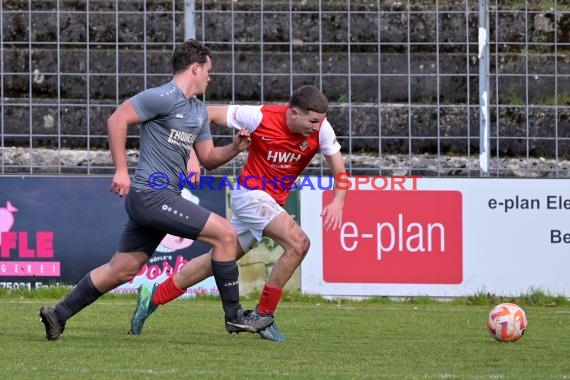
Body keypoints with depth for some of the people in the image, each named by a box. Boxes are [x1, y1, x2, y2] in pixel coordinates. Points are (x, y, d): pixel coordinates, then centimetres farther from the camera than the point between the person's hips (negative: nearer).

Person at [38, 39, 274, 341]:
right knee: (225, 233, -11)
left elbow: (208, 157, 24)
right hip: (152, 194, -10)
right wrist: (121, 170, -18)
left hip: (158, 198, 10)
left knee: (122, 270, 11)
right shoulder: (164, 97, -11)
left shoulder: (199, 111, 19)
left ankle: (58, 314, 17)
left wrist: (234, 148, 4)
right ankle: (234, 316, -4)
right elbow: (117, 120, -15)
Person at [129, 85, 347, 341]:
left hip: (272, 201, 6)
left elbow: (339, 171, -6)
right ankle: (263, 316, -11)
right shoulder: (261, 117, -22)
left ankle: (154, 297, 26)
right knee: (298, 243, -23)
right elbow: (209, 114, -12)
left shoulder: (321, 129, -11)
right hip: (251, 193, -6)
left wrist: (337, 201, -25)